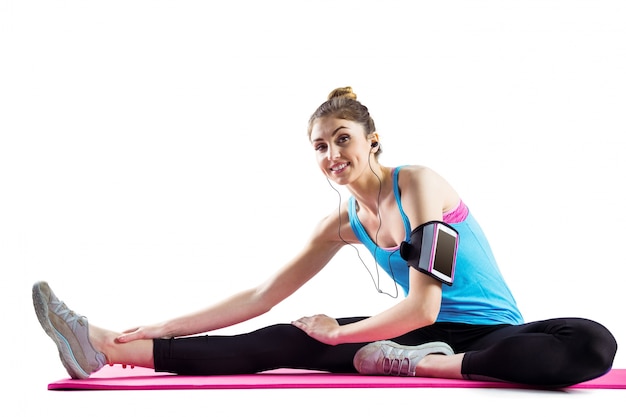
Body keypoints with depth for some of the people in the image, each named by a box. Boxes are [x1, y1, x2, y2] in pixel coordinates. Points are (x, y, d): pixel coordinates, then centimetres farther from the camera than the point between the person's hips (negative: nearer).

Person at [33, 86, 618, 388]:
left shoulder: (418, 184, -16)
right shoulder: (344, 223, 4)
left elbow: (422, 307, -22)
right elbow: (260, 297, 5)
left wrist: (337, 333, -11)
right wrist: (163, 328, -1)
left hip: (491, 334, -4)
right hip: (417, 336, 5)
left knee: (591, 344, -37)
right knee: (285, 342, -12)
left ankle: (413, 364, -36)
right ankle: (105, 347, -19)